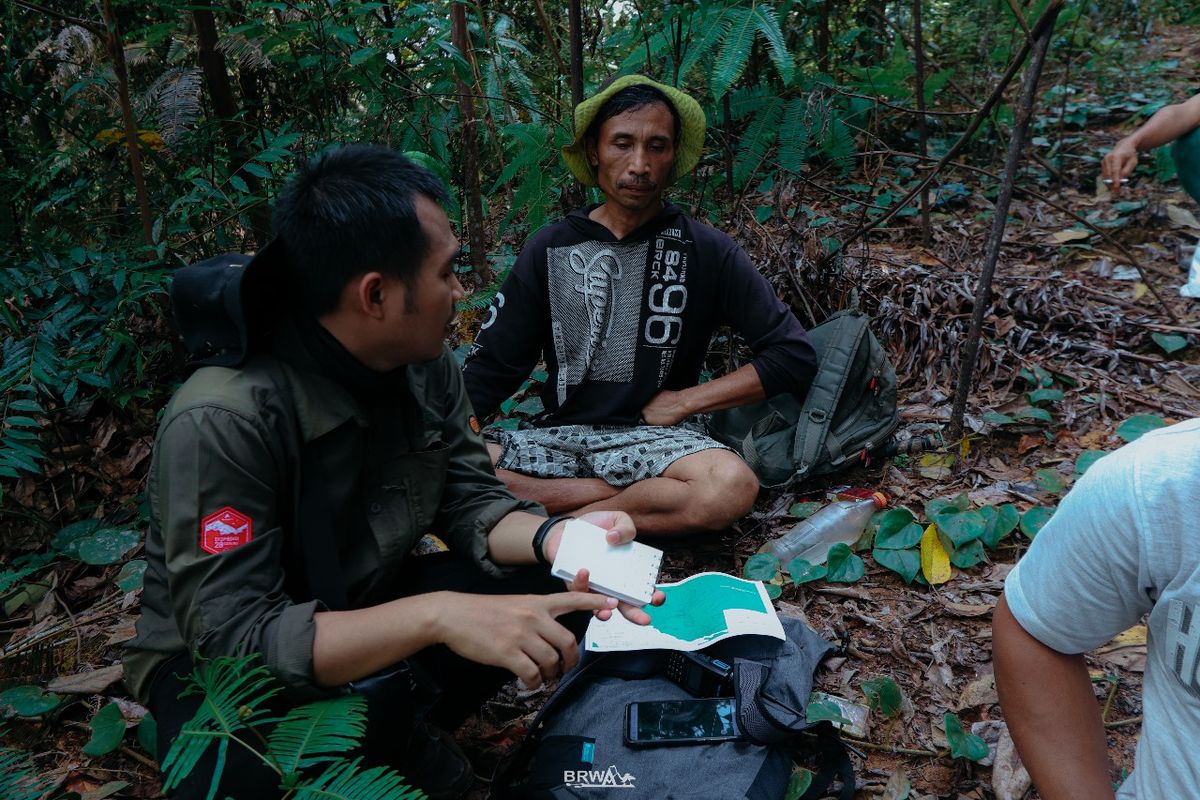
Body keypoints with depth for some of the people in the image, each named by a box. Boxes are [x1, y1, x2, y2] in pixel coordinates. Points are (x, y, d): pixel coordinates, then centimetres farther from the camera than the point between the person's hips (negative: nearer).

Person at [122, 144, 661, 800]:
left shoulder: (426, 366, -11)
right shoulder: (223, 419, -32)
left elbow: (470, 503, -4)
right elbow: (232, 635, -34)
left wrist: (555, 538, -27)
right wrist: (436, 615, -46)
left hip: (370, 608, 6)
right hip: (224, 664, -5)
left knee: (559, 586, -13)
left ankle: (399, 732, 2)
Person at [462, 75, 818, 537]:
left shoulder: (707, 252, 0)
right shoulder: (550, 250, 5)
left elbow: (794, 356, -2)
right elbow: (491, 366, 5)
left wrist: (684, 401, -6)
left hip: (657, 439, -1)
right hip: (557, 438, 2)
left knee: (732, 487, -35)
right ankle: (640, 499, -17)